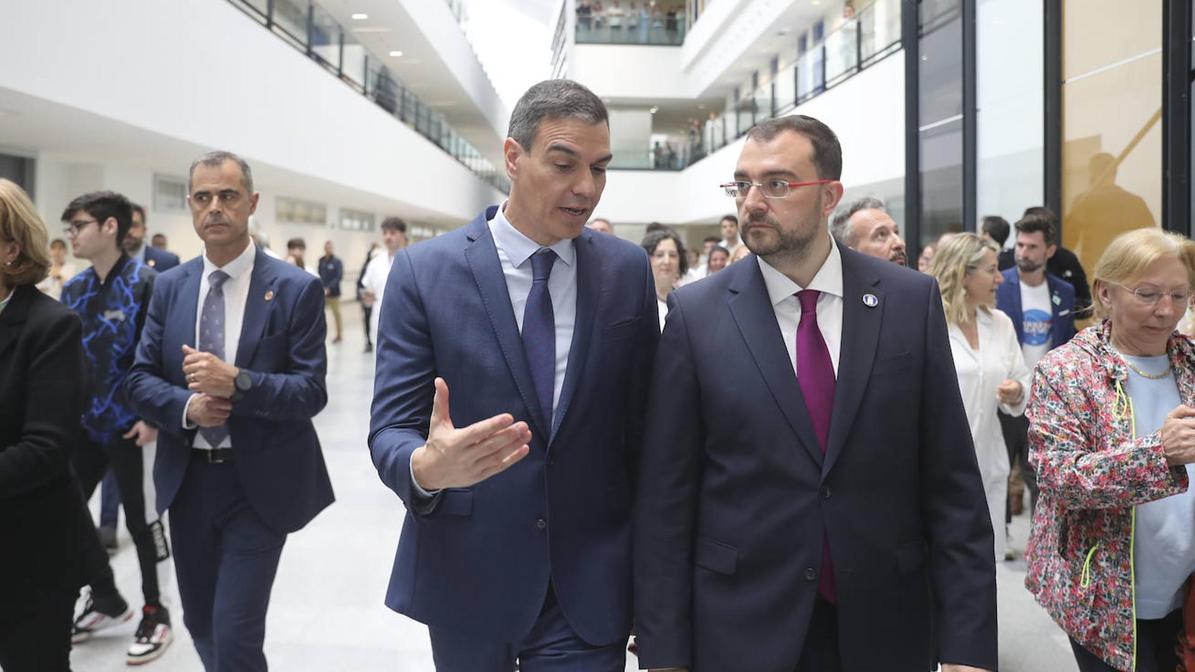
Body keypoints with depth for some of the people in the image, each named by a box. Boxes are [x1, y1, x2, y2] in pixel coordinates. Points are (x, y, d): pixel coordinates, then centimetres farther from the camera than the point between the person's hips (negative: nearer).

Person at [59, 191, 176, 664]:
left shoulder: (146, 283, -13)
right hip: (84, 424, 7)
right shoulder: (74, 289, 8)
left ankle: (155, 615, 22)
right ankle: (106, 600, 33)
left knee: (141, 521, 4)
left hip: (132, 426, -7)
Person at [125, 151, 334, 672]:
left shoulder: (296, 289, -9)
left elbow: (311, 391, -13)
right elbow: (139, 379, 5)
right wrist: (187, 406, -16)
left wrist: (236, 382, -28)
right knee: (200, 624, 20)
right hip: (187, 480, 5)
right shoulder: (169, 286, 5)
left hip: (259, 483, -5)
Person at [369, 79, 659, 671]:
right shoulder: (423, 271, -8)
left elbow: (643, 422, 3)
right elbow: (390, 430, -9)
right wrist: (427, 466, -33)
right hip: (467, 579, 0)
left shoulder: (629, 270, -2)